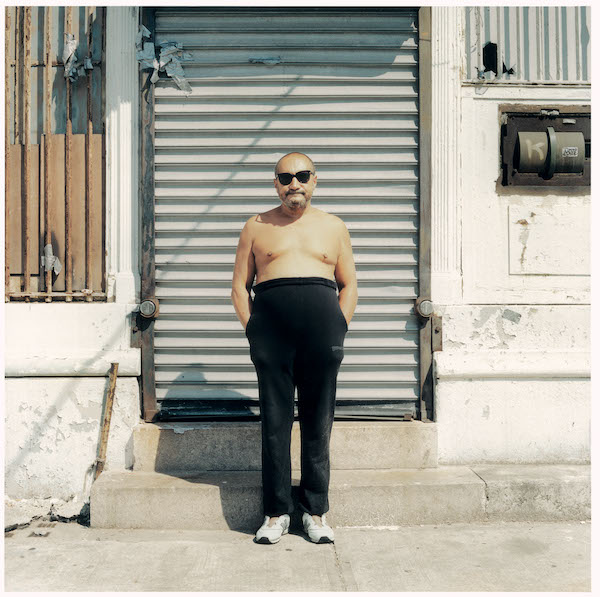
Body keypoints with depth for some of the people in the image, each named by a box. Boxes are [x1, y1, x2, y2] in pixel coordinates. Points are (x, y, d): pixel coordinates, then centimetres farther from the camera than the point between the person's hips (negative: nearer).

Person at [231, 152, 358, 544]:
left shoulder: (333, 226, 18)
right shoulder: (257, 227, 15)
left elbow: (349, 285, 16)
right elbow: (240, 286, 12)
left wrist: (338, 329, 3)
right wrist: (252, 330, 0)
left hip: (322, 319, 1)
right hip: (271, 323, 0)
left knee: (318, 421, 4)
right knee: (275, 420, 2)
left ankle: (316, 511, 17)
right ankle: (277, 511, 14)